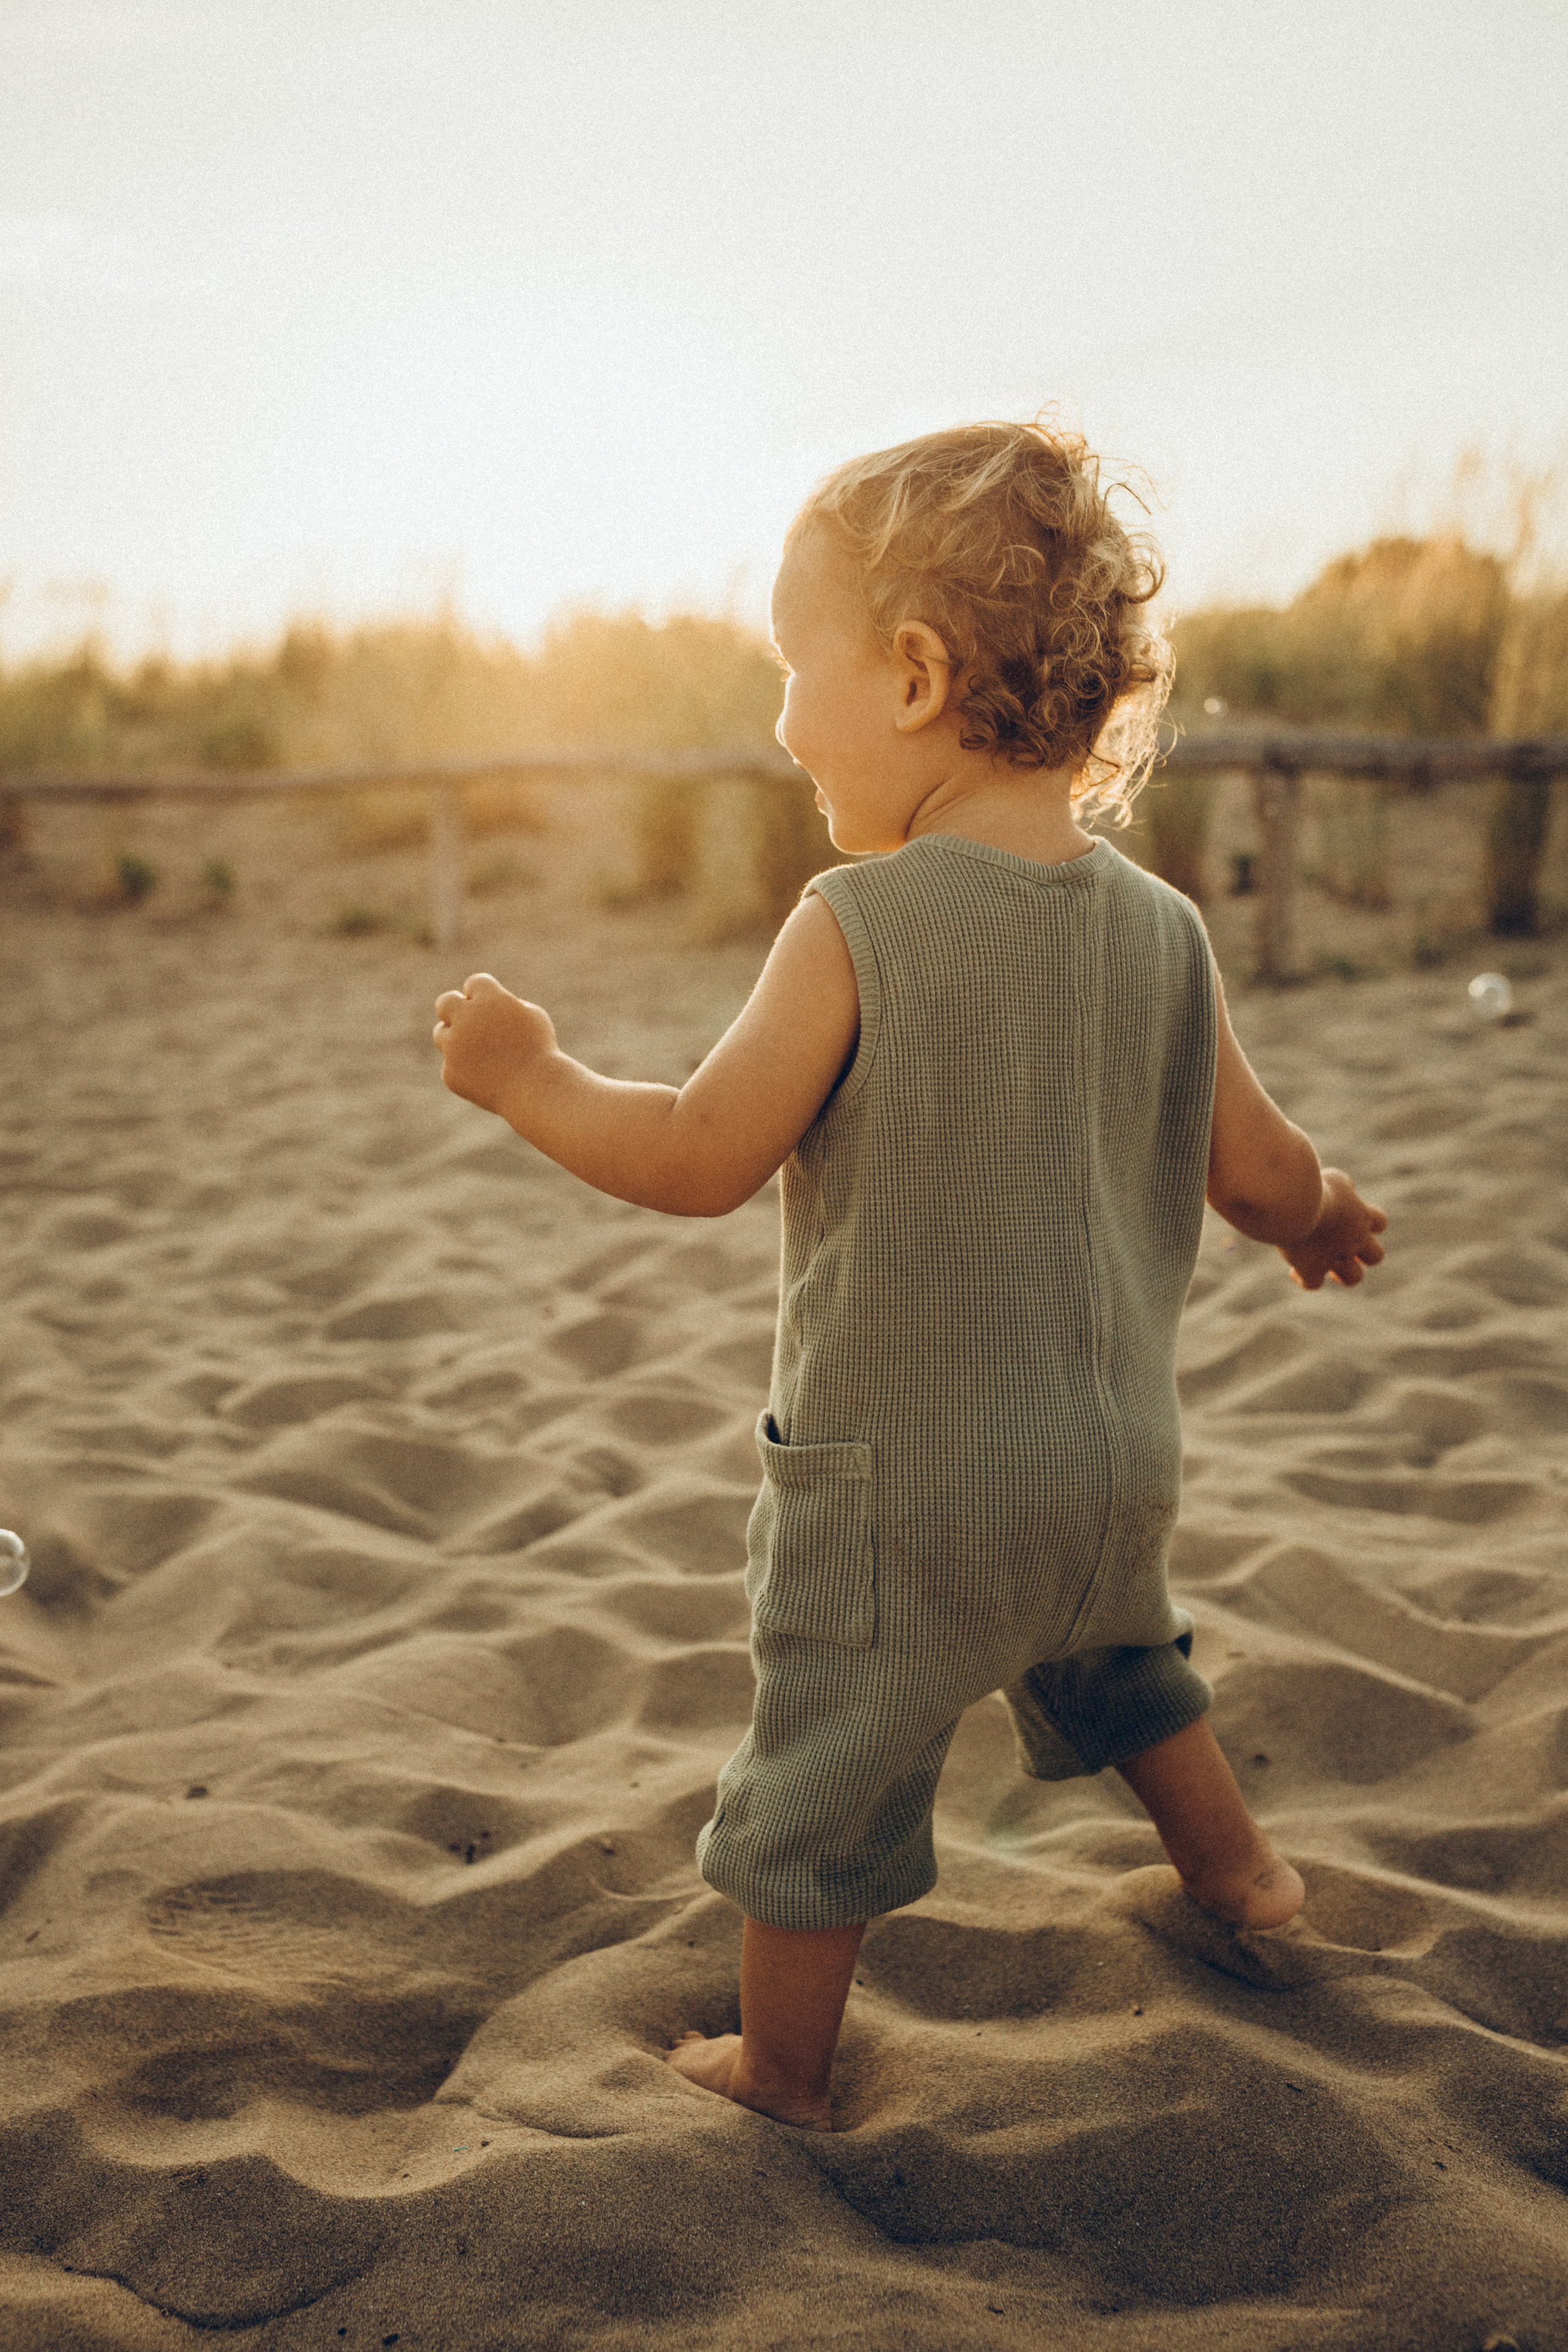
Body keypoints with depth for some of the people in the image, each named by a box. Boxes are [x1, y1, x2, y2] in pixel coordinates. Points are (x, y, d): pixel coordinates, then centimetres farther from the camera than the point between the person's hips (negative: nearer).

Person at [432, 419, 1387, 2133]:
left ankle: (780, 2064, 28)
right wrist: (1323, 1217, 25)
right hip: (1114, 1461, 6)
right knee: (1115, 1661, 34)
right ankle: (1238, 1872, 51)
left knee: (828, 1778, 12)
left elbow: (701, 1159, -19)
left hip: (900, 1481, -6)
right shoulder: (1163, 929, -3)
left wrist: (529, 1077, -4)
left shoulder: (857, 925, -20)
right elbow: (1258, 1171, 3)